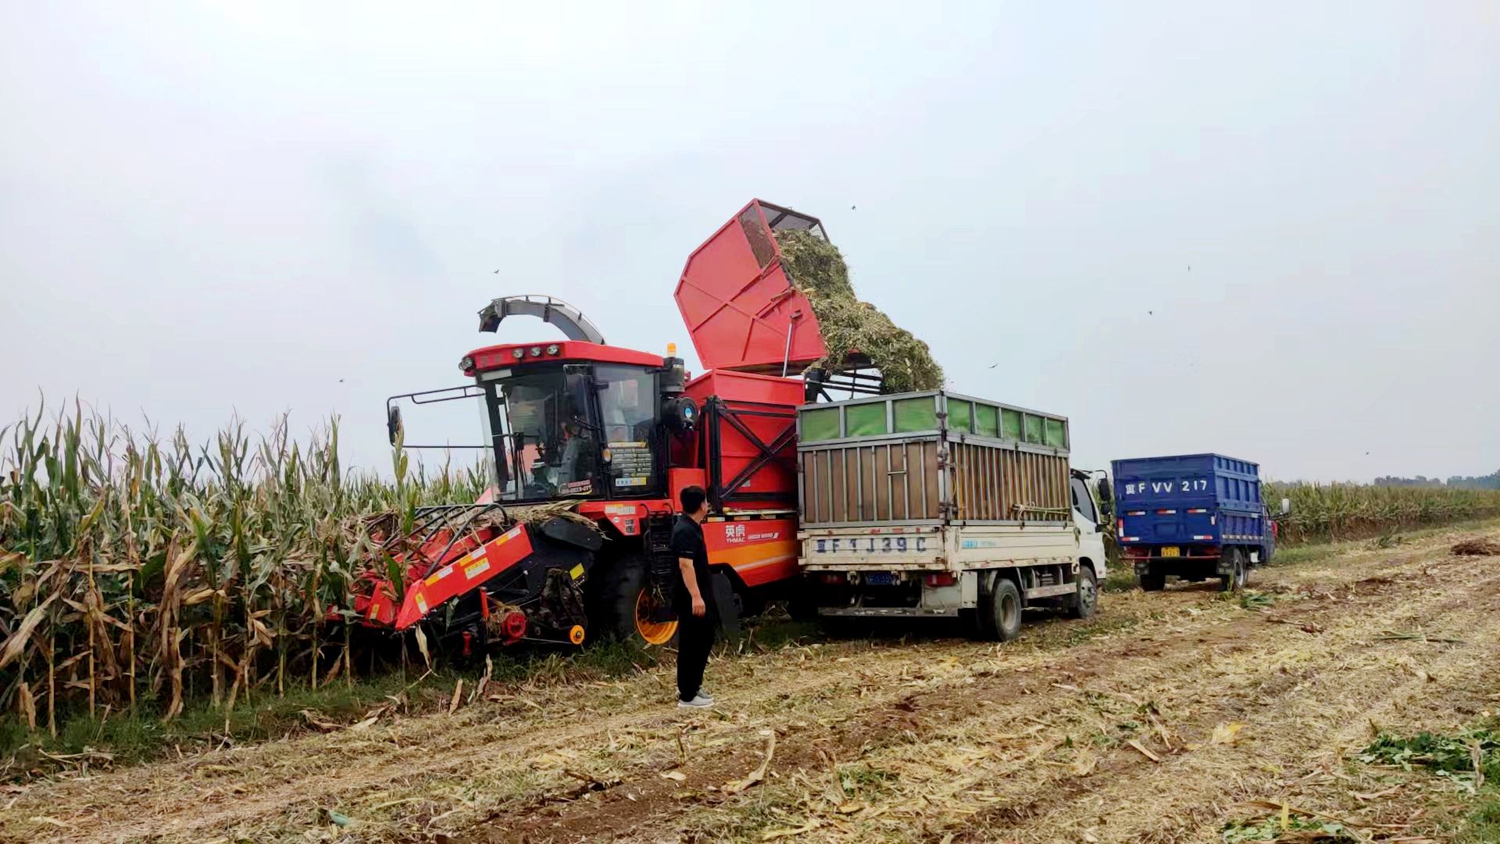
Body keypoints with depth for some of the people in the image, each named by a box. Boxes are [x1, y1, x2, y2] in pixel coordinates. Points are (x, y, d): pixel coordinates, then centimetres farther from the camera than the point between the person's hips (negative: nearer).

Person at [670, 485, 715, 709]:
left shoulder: (691, 527, 13)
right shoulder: (686, 531, -20)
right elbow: (685, 565, -29)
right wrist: (696, 596, -32)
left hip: (698, 596, 11)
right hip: (690, 599, -11)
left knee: (704, 639, 18)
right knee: (691, 644, -4)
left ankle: (692, 685, 29)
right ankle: (687, 696, 4)